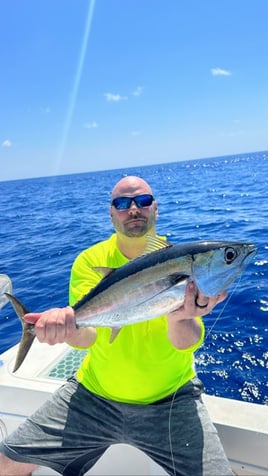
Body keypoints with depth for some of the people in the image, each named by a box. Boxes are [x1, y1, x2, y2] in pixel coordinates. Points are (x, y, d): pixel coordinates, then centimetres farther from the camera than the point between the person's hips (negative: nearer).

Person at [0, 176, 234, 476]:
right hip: (95, 393, 1)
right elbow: (86, 335, -19)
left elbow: (189, 342, -20)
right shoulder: (90, 260, -8)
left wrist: (178, 319, -44)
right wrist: (68, 326, -43)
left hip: (171, 399, 0)